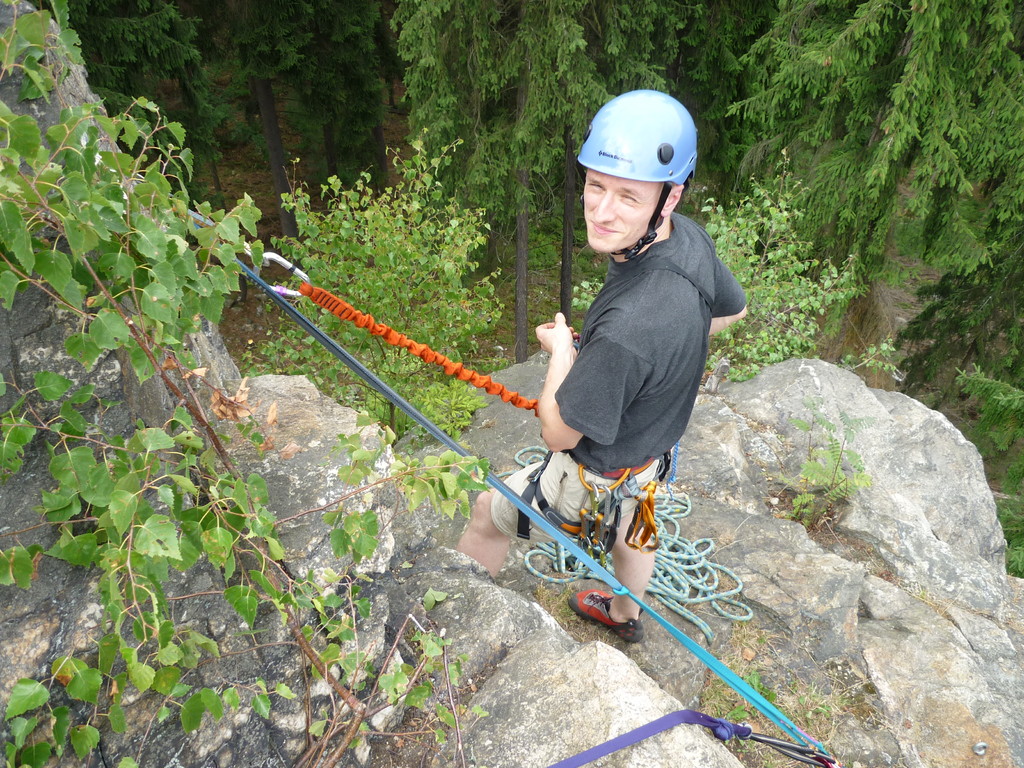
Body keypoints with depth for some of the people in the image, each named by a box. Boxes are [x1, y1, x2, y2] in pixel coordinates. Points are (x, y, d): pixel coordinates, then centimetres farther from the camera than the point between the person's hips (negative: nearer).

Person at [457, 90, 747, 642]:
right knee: (627, 531, 34)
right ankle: (625, 616, 67)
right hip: (656, 439, 8)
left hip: (594, 479, -7)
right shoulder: (689, 237, -19)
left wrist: (562, 350, -14)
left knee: (487, 514, 17)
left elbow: (559, 432, -29)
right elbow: (732, 309, 4)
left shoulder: (624, 331, -45)